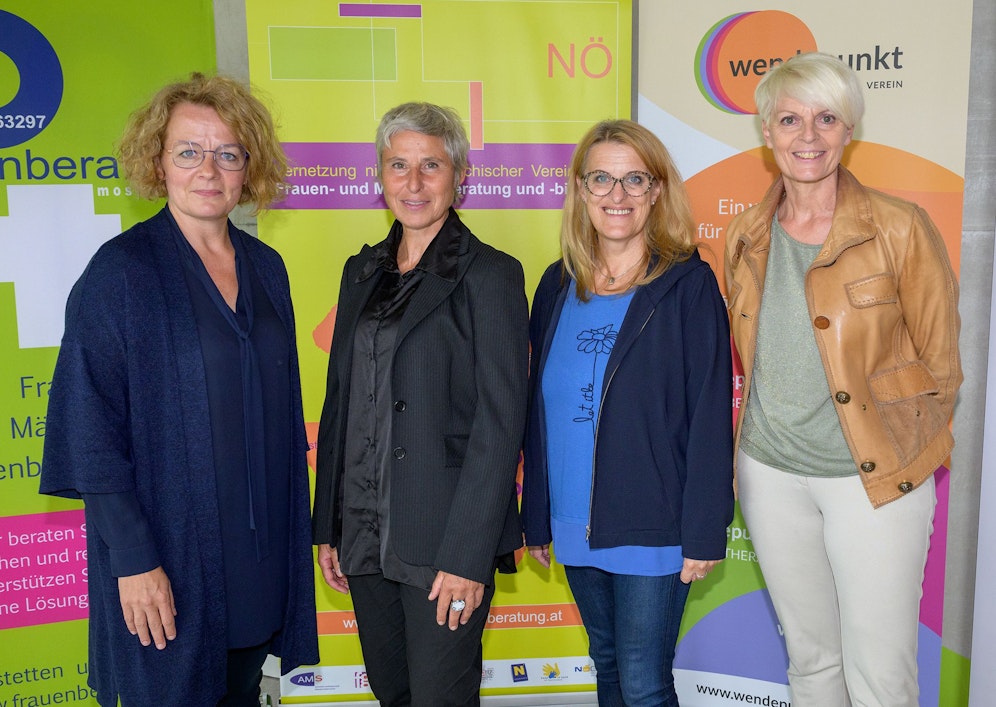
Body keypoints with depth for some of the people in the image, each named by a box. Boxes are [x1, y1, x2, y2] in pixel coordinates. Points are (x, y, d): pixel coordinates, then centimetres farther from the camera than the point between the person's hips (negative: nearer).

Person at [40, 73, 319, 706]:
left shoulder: (265, 268, 6)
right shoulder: (119, 271, -10)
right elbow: (91, 428, -12)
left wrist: (297, 526, 9)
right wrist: (133, 559, -16)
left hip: (262, 547, 5)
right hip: (169, 550, -5)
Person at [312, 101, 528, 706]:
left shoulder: (490, 274, -9)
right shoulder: (363, 271, 10)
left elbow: (500, 424, -13)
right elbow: (340, 402, 12)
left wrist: (468, 557, -16)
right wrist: (329, 528, 10)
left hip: (445, 539, -6)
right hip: (365, 534, 6)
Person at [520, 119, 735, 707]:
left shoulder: (689, 285, -8)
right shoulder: (558, 285, 5)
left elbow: (710, 417, -10)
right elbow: (539, 407, 9)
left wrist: (704, 531, -12)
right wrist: (537, 518, 11)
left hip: (653, 530, -5)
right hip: (575, 527, 5)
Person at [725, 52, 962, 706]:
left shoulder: (901, 227, -10)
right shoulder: (746, 237, 3)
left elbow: (939, 361, -4)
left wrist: (901, 450, 1)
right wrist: (771, 428, 11)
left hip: (875, 478, -3)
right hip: (770, 471, 4)